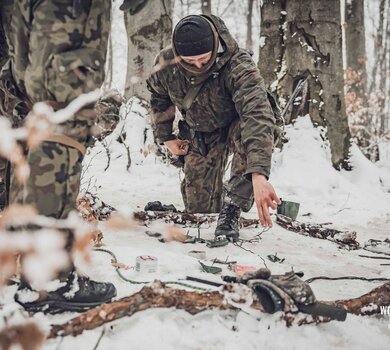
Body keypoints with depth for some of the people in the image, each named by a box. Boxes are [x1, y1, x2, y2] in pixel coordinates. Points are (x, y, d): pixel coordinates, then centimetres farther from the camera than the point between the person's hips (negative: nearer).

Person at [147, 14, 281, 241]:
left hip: (237, 123, -3)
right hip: (201, 134, 3)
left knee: (257, 132, -40)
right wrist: (165, 137, -1)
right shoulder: (166, 64, -24)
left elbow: (257, 115, -53)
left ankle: (231, 210, -25)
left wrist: (258, 175, -65)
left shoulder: (238, 66, -39)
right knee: (198, 205, 0)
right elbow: (159, 97, 2)